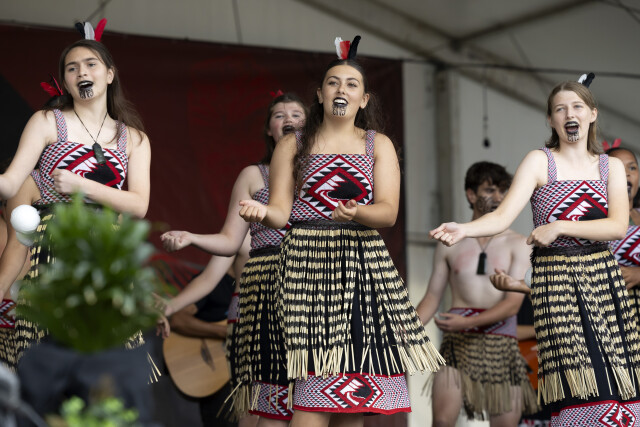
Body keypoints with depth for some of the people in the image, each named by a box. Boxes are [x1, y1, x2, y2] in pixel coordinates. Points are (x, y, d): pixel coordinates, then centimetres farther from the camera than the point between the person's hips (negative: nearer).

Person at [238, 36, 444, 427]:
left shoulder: (379, 145, 13)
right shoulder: (293, 146, 12)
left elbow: (388, 212, 0)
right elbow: (280, 212, 4)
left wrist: (357, 212, -22)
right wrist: (261, 212, -20)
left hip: (363, 262, 2)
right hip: (306, 259, -2)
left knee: (355, 387, -1)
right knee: (312, 389, -10)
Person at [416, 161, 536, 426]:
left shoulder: (518, 245, 4)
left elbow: (513, 303, -6)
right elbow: (432, 297, 11)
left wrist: (468, 322, -20)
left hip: (501, 343, 0)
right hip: (458, 343, 0)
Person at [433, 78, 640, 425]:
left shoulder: (611, 166, 10)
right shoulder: (539, 162, 3)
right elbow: (502, 217, -10)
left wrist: (559, 227, -16)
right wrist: (463, 229, -28)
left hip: (602, 278, 3)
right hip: (554, 278, -3)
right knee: (577, 384, -11)